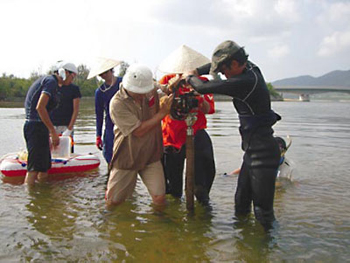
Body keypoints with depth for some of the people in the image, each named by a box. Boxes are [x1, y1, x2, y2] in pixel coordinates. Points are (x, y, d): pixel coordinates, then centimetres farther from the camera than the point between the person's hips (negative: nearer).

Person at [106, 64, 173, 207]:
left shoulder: (151, 90, -4)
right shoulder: (117, 103, -19)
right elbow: (139, 131, -23)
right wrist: (162, 113, -19)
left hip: (151, 155, 3)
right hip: (126, 157, -3)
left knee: (159, 198, -8)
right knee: (113, 202, 8)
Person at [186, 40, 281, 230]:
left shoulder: (245, 82, -22)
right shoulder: (250, 68, 6)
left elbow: (203, 88, -17)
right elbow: (217, 63, 23)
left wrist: (190, 78, 3)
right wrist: (194, 72, 14)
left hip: (262, 153, -10)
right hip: (253, 150, 10)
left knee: (263, 211, -2)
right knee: (241, 205, 19)